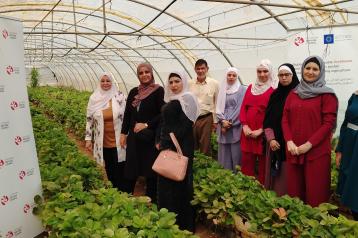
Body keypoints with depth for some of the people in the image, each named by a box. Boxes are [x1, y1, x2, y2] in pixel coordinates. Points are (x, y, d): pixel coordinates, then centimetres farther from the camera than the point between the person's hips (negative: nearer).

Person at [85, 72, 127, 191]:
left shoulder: (120, 96, -5)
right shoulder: (94, 99, 1)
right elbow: (89, 120, 6)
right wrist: (88, 139, 3)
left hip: (118, 141, -2)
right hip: (103, 142, 2)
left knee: (120, 170, 4)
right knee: (109, 169, 14)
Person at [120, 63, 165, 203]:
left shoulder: (158, 91, -7)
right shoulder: (134, 92, 9)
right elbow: (127, 114, 11)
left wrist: (147, 124, -17)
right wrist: (123, 133, 8)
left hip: (151, 137, -5)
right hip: (134, 136, 5)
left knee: (150, 170, 6)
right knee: (131, 169, 10)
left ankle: (150, 200, 22)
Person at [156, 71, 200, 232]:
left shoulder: (187, 99, -10)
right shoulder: (170, 100, 15)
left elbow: (185, 125, -17)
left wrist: (169, 143, -17)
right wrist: (161, 141, 10)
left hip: (180, 146, -8)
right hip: (167, 145, 8)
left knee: (179, 182, -1)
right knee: (165, 182, 12)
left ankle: (183, 223, 13)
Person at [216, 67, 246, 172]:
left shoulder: (242, 89, 0)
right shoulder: (222, 89, 12)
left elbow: (240, 108, -7)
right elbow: (218, 107, 8)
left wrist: (230, 122, -10)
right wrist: (223, 121, -7)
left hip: (235, 126, -4)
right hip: (223, 125, 4)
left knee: (235, 152, -2)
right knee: (224, 152, 7)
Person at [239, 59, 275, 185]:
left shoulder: (273, 90, -3)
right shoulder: (251, 87, 13)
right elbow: (243, 107, 9)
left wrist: (261, 130, -13)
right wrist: (245, 125, -5)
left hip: (263, 132, -4)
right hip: (248, 130, 4)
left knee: (263, 163, 5)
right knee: (246, 162, 7)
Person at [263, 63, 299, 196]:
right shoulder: (275, 95, 11)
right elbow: (267, 119, 8)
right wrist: (271, 139, -4)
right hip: (275, 142, 4)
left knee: (287, 177, -4)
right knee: (274, 175, 8)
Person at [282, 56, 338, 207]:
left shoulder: (327, 95, -1)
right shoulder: (293, 94, 12)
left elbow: (329, 123, -8)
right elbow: (285, 119, 8)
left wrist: (309, 144, -14)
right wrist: (289, 142, -6)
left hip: (317, 151, -4)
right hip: (293, 151, 4)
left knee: (315, 191, 1)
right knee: (294, 189, 8)